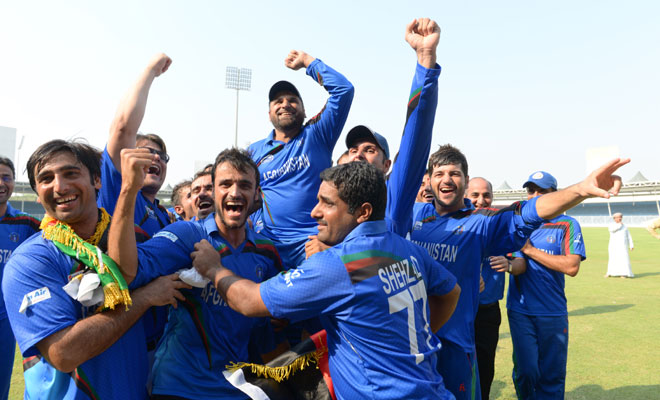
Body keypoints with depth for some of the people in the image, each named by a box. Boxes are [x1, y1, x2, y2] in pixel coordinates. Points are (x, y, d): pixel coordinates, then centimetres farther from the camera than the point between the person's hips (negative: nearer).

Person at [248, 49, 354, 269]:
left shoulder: (317, 135, 9)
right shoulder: (254, 151, 17)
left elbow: (343, 89, 1)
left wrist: (306, 60, 9)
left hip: (316, 240, -2)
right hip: (270, 246, 2)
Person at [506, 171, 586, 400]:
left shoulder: (567, 225, -1)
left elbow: (571, 267, -13)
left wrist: (529, 249, -13)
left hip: (553, 312, -1)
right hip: (520, 310, 1)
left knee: (552, 376, 8)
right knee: (526, 371, -1)